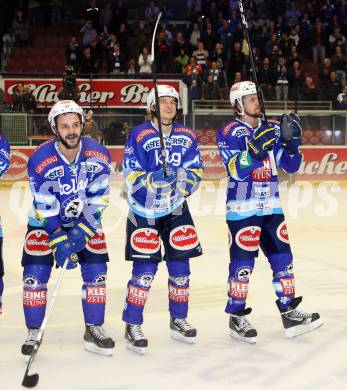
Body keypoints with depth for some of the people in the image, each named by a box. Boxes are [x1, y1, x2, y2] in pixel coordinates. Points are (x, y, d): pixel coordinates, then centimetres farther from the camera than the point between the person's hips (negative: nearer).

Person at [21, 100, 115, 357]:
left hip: (86, 220, 2)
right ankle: (33, 334, 8)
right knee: (35, 274, -7)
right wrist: (59, 241, -26)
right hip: (45, 221, -2)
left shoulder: (99, 155, -18)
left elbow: (98, 199, -15)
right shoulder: (40, 161, -24)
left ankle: (94, 330, 13)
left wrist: (80, 232, -22)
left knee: (96, 271, -2)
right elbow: (45, 208, -21)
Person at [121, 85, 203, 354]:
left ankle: (179, 320, 25)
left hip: (176, 210, 5)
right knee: (145, 269, -9)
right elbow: (132, 178, -14)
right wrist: (156, 178, -31)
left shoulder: (188, 137, 4)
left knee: (180, 265, 7)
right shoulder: (139, 136, -9)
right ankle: (132, 326, 4)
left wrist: (184, 180, -20)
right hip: (143, 211, -4)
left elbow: (195, 173, 2)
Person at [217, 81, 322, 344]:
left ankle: (289, 314, 16)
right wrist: (257, 146, -31)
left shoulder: (272, 129, 10)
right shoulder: (229, 133, -6)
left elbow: (290, 166, 7)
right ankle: (237, 318, 9)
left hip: (271, 206, 6)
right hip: (242, 208, -6)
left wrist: (290, 140, -10)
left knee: (282, 257, 7)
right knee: (243, 262, -4)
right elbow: (237, 170, -19)